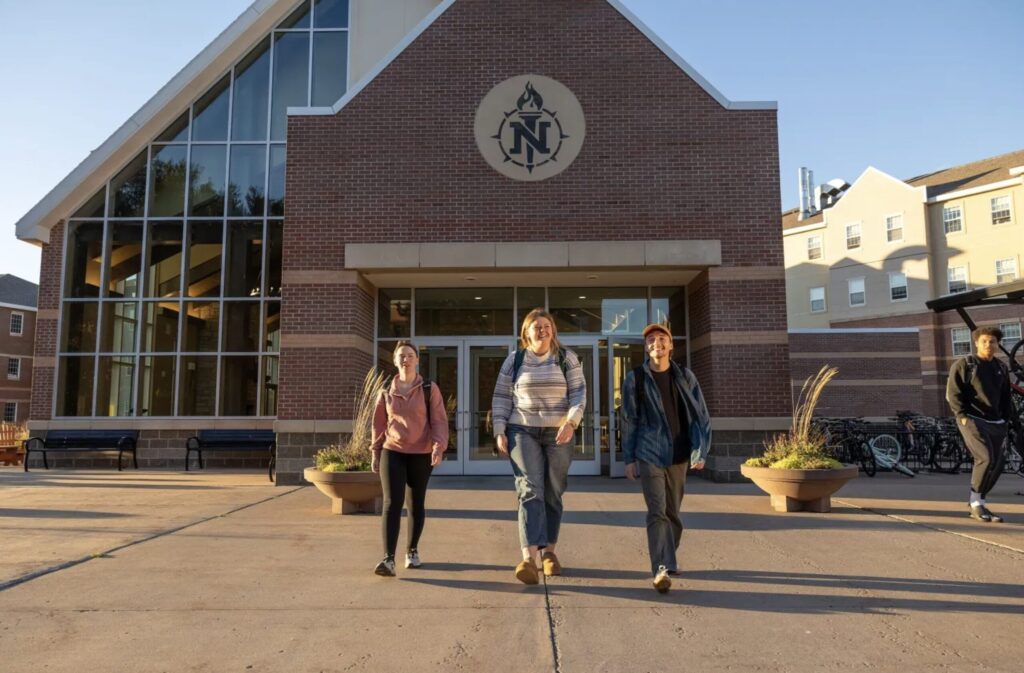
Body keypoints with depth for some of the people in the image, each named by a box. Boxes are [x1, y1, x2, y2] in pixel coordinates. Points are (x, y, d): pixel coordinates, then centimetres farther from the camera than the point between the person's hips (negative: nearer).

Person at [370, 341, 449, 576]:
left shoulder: (430, 389, 0)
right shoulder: (386, 391, 7)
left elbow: (439, 421, -4)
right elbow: (379, 424, 12)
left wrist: (439, 447, -18)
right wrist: (375, 453, 11)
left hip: (421, 454, 0)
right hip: (392, 452, 1)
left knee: (416, 504, 10)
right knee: (392, 503, -12)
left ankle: (412, 550, 28)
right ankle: (388, 558, -15)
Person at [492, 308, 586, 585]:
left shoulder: (567, 358, 5)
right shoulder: (514, 360, 7)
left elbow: (579, 392, -2)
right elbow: (501, 398, 8)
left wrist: (571, 422, -17)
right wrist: (499, 431, -1)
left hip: (558, 434, 1)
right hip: (522, 432, -1)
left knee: (553, 494, 8)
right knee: (530, 490, -13)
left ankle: (549, 551, 22)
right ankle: (529, 557, -22)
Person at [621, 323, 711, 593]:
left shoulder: (685, 377, 4)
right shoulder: (635, 378, 0)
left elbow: (701, 415, 4)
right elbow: (629, 421, 2)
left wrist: (700, 450, -6)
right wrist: (629, 459, 1)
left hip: (679, 455, 3)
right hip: (649, 455, -2)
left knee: (673, 511, 14)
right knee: (657, 511, -12)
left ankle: (670, 559, 33)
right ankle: (661, 569, -13)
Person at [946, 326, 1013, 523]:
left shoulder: (1001, 369, 17)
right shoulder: (963, 364, 0)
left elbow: (1006, 398, 23)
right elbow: (953, 393, -6)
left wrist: (1006, 420, 13)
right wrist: (962, 415, -14)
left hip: (996, 424, 6)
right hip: (973, 420, -6)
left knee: (996, 464, 4)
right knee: (987, 458, -20)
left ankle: (976, 503, 18)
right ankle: (976, 502, -6)